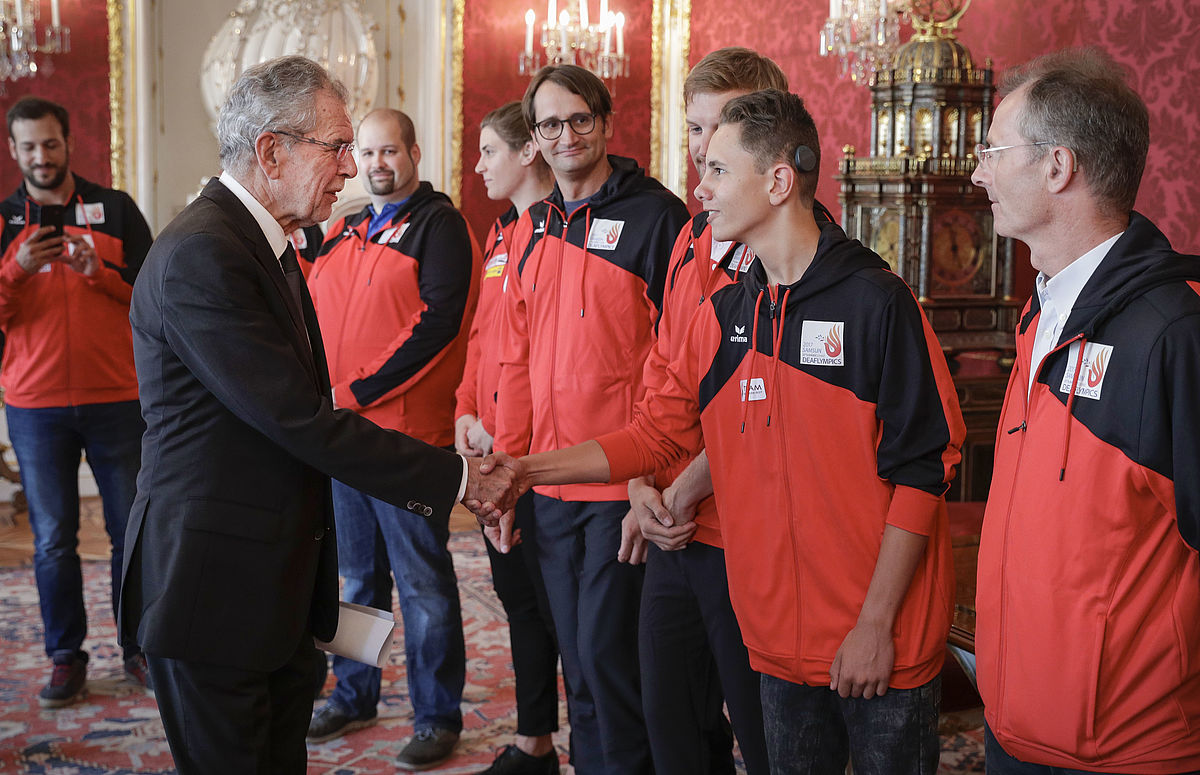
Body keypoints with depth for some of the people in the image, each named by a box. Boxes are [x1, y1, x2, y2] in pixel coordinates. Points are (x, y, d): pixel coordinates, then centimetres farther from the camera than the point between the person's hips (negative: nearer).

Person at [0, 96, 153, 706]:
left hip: (115, 398, 0)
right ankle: (66, 659, 14)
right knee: (53, 541, 4)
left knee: (132, 532, 5)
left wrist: (100, 272, -15)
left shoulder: (114, 210, 5)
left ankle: (139, 649, 17)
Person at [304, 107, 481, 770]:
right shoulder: (343, 234, 17)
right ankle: (354, 696, 30)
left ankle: (437, 716, 10)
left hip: (405, 430, -7)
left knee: (421, 579, 0)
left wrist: (359, 391, -17)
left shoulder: (438, 225, -6)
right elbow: (314, 317, 20)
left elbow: (438, 321, -16)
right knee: (356, 573, 17)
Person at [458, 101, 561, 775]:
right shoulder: (501, 233, 15)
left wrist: (511, 432, -17)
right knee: (518, 595, 16)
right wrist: (467, 411, 8)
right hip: (493, 449, 9)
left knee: (554, 602, -2)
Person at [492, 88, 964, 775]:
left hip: (883, 645, -5)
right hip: (781, 640, 6)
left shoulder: (876, 299, -12)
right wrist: (526, 470, 4)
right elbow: (660, 431, 12)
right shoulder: (724, 314, 7)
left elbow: (922, 467, -13)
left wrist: (877, 623, -15)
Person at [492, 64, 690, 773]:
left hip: (626, 483, -6)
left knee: (609, 648, -2)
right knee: (576, 656, 14)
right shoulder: (532, 230, 12)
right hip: (551, 483, 6)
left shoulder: (656, 216, -8)